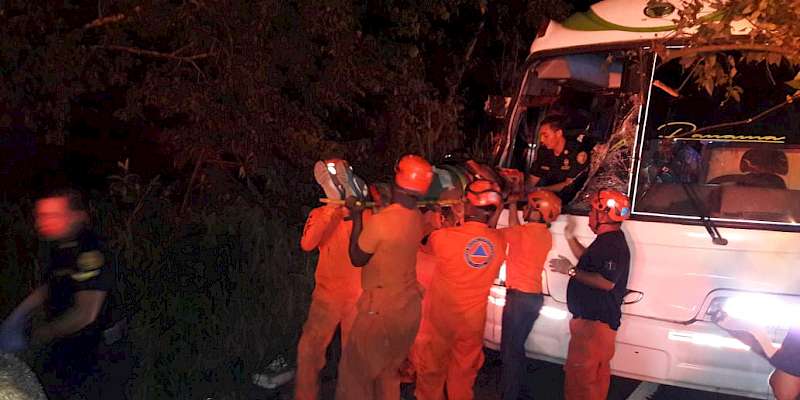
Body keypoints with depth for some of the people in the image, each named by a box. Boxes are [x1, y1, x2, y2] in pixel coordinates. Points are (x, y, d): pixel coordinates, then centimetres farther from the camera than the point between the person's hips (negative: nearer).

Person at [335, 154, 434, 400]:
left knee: (355, 371, 8)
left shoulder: (380, 221, -24)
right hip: (410, 305, 7)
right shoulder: (417, 218, -3)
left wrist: (356, 217, -3)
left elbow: (357, 258, -8)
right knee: (389, 371, 21)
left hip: (381, 309, -7)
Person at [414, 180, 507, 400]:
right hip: (473, 320, 3)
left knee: (432, 367, 18)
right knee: (465, 371, 20)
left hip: (441, 317, -2)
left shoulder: (444, 237, -23)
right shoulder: (499, 241, -14)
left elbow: (424, 245, -2)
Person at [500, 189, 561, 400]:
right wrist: (512, 206, 25)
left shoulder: (523, 231, -17)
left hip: (519, 296, -8)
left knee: (509, 349, -1)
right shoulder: (546, 236, 5)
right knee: (517, 347, 18)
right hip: (534, 296, 8)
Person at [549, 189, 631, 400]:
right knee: (595, 372, 20)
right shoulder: (607, 240, 15)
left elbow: (607, 282, -30)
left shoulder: (614, 244, -20)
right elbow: (589, 262, 29)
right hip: (594, 318, 11)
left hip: (595, 321, -11)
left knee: (580, 371, -8)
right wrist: (569, 236, 24)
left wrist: (571, 271, -23)